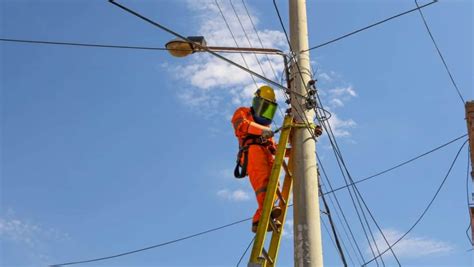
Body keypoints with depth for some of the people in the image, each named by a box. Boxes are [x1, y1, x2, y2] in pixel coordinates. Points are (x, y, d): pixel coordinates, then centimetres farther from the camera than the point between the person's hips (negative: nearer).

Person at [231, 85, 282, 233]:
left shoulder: (265, 125, 43)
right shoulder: (243, 112, 23)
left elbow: (274, 147, 36)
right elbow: (241, 124, -3)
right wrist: (262, 130, -20)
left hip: (266, 154, 7)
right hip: (252, 150, -7)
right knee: (262, 177, -32)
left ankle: (259, 220, -27)